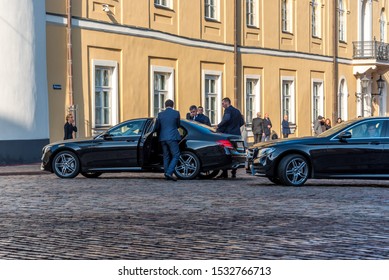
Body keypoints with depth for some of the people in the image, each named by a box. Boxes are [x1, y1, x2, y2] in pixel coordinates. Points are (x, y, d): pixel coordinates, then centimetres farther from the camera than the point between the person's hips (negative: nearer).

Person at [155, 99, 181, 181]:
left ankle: (167, 175, 13)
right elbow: (178, 125, 10)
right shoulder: (176, 113, -2)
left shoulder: (160, 114, 6)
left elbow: (157, 127, 8)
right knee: (176, 156, -2)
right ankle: (169, 172, -17)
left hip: (163, 138, 4)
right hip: (172, 137, -4)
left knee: (166, 157, 12)